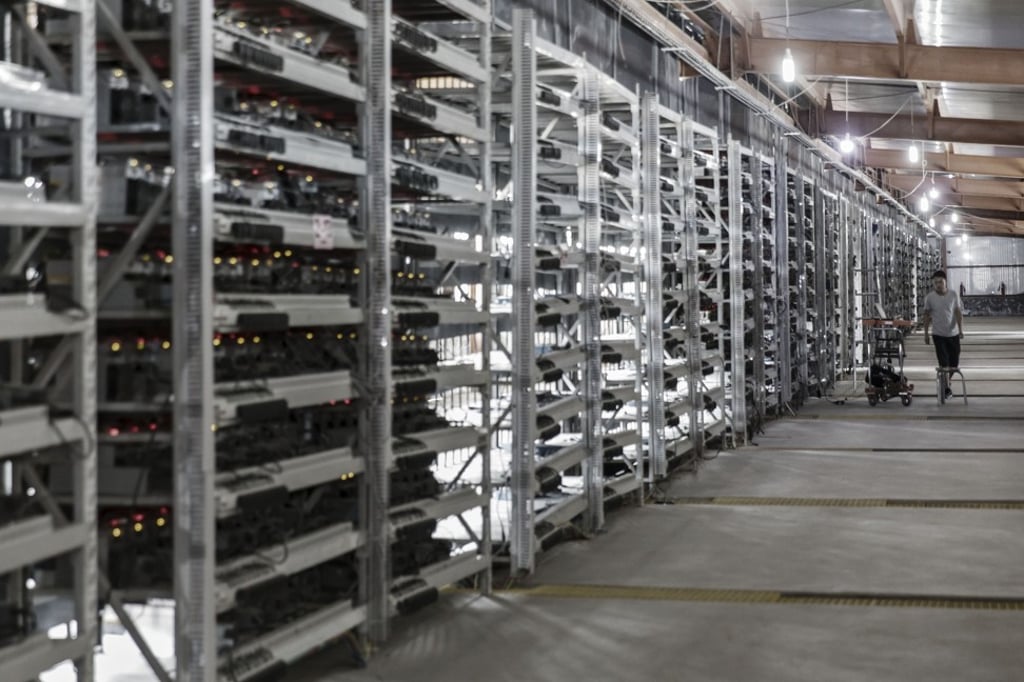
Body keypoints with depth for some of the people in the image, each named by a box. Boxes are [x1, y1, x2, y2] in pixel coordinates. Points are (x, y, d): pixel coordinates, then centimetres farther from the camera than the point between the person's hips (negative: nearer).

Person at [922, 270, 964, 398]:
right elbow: (927, 316, 4)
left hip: (953, 333, 1)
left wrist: (960, 329, -12)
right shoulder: (929, 297, -6)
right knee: (943, 365, -4)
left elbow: (958, 313, -1)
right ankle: (946, 389, 6)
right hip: (938, 334, -1)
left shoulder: (953, 295, -4)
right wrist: (926, 333, 4)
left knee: (954, 364, 7)